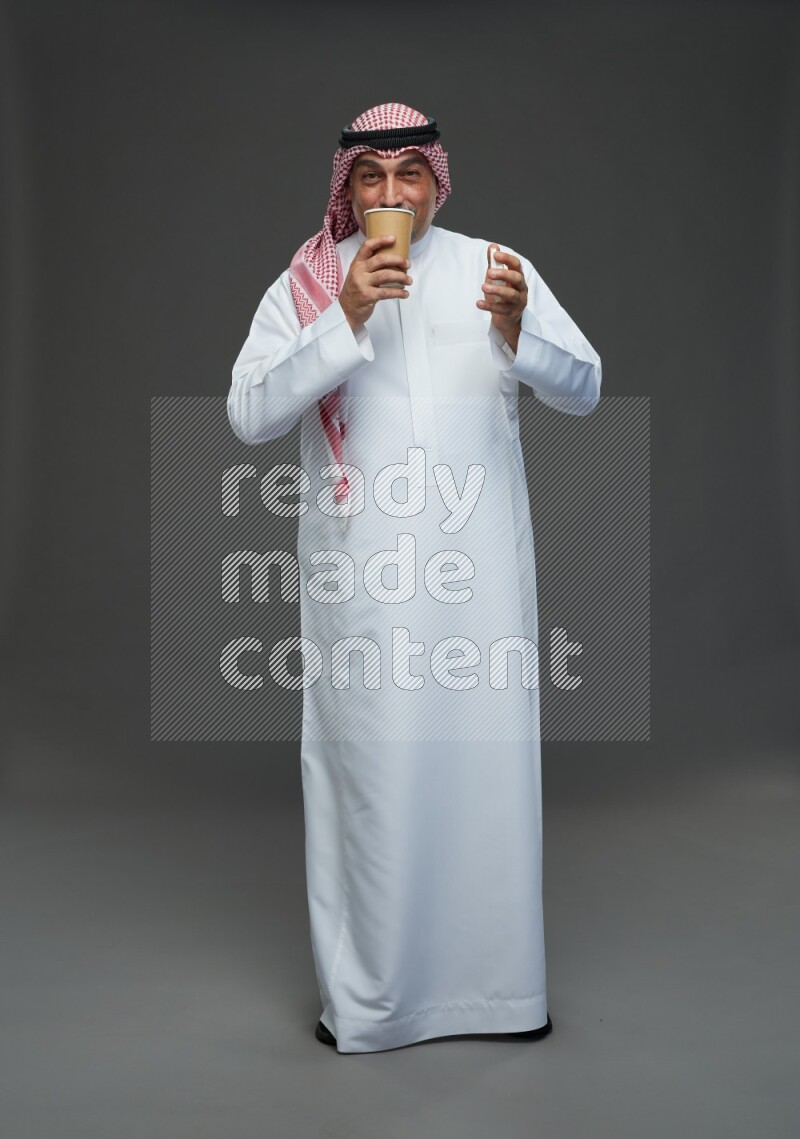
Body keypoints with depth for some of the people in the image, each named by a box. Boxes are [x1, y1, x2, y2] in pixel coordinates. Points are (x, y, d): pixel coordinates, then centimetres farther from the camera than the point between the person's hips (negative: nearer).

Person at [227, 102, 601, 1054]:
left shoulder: (493, 267, 8)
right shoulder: (305, 285, 5)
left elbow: (583, 389, 3)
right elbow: (249, 416, -8)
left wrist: (516, 327, -17)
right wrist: (347, 318, -17)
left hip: (480, 562, 1)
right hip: (360, 573, -1)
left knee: (488, 757, 6)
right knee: (368, 768, 3)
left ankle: (499, 982, 23)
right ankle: (365, 992, 19)